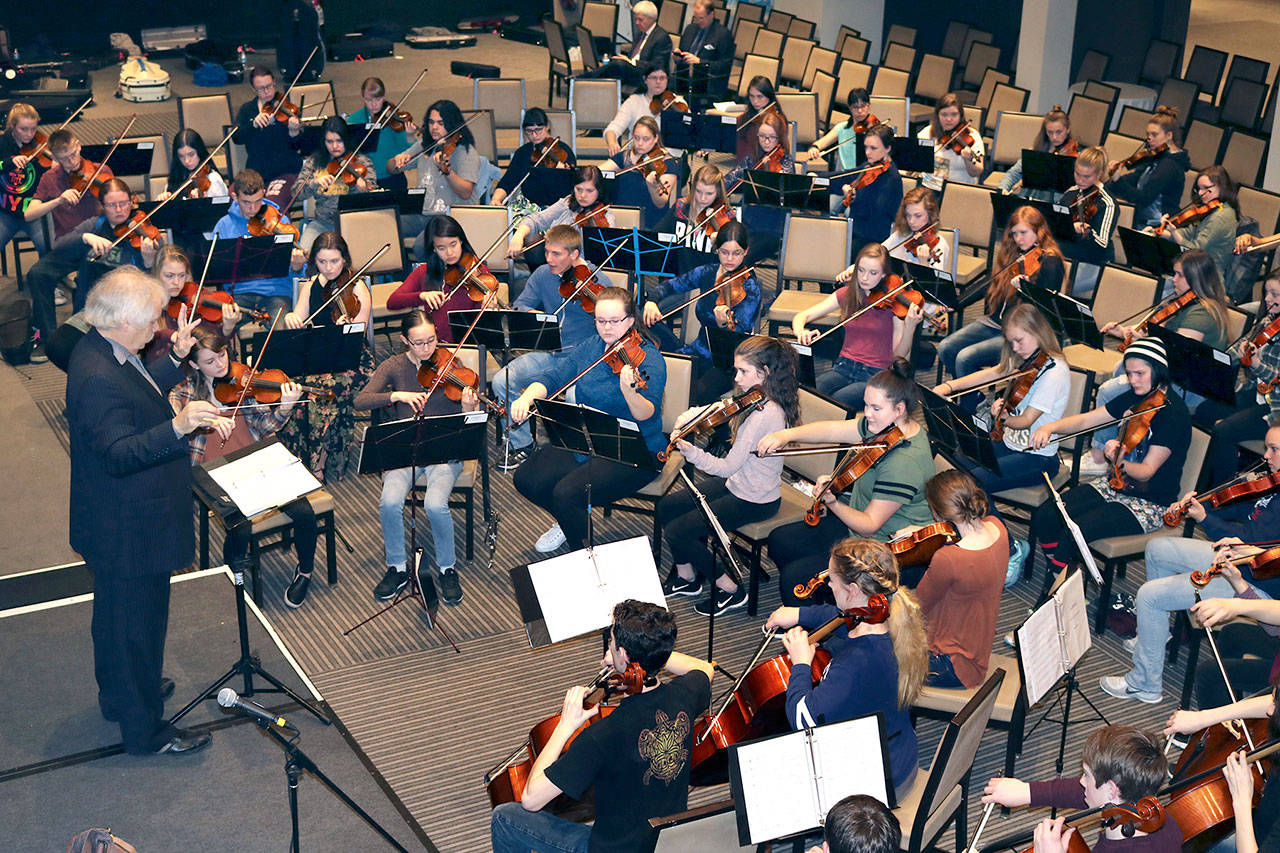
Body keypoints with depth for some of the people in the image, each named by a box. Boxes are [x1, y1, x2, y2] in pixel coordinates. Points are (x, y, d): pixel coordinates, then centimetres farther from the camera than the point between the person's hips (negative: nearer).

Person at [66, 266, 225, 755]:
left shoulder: (103, 353, 1)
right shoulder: (98, 379, -32)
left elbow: (138, 398, 18)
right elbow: (118, 453, -39)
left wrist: (176, 359, 13)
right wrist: (177, 426, -51)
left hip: (117, 526, 11)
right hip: (129, 531, -11)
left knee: (116, 614, 28)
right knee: (139, 625, 5)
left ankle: (120, 695, 48)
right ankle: (144, 729, 21)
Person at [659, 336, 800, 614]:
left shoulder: (765, 414, -30)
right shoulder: (752, 400, -1)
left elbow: (727, 467, -29)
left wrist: (688, 450, -36)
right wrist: (688, 416, -4)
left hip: (754, 501, -10)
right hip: (736, 484, 10)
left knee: (676, 531, -10)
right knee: (666, 507, 10)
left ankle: (729, 589, 5)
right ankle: (686, 576, 25)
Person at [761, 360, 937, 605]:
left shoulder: (905, 463, -31)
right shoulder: (884, 425, -4)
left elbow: (869, 526, -27)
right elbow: (834, 430, -2)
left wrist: (832, 503, -40)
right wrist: (787, 434, -15)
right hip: (858, 518, 10)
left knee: (794, 577, -16)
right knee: (779, 541, 15)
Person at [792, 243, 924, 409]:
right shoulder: (846, 294, 7)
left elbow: (899, 354, -9)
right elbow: (802, 316, 6)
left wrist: (910, 326, -28)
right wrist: (800, 332, -18)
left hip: (876, 375, -3)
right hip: (844, 367, 3)